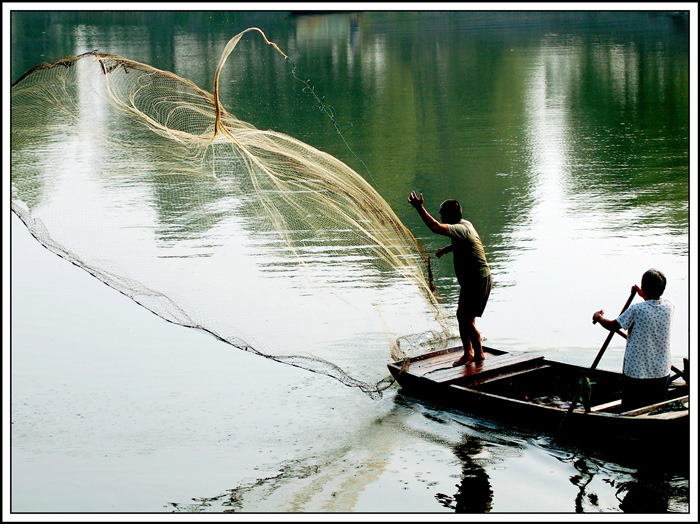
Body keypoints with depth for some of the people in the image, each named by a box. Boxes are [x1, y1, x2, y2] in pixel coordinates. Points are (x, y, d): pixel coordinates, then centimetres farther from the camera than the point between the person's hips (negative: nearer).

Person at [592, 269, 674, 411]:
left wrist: (598, 317, 16)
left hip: (636, 372, -5)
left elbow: (612, 326, -4)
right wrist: (644, 295, 34)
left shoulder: (637, 310, -18)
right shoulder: (669, 307, -3)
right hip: (662, 372, 5)